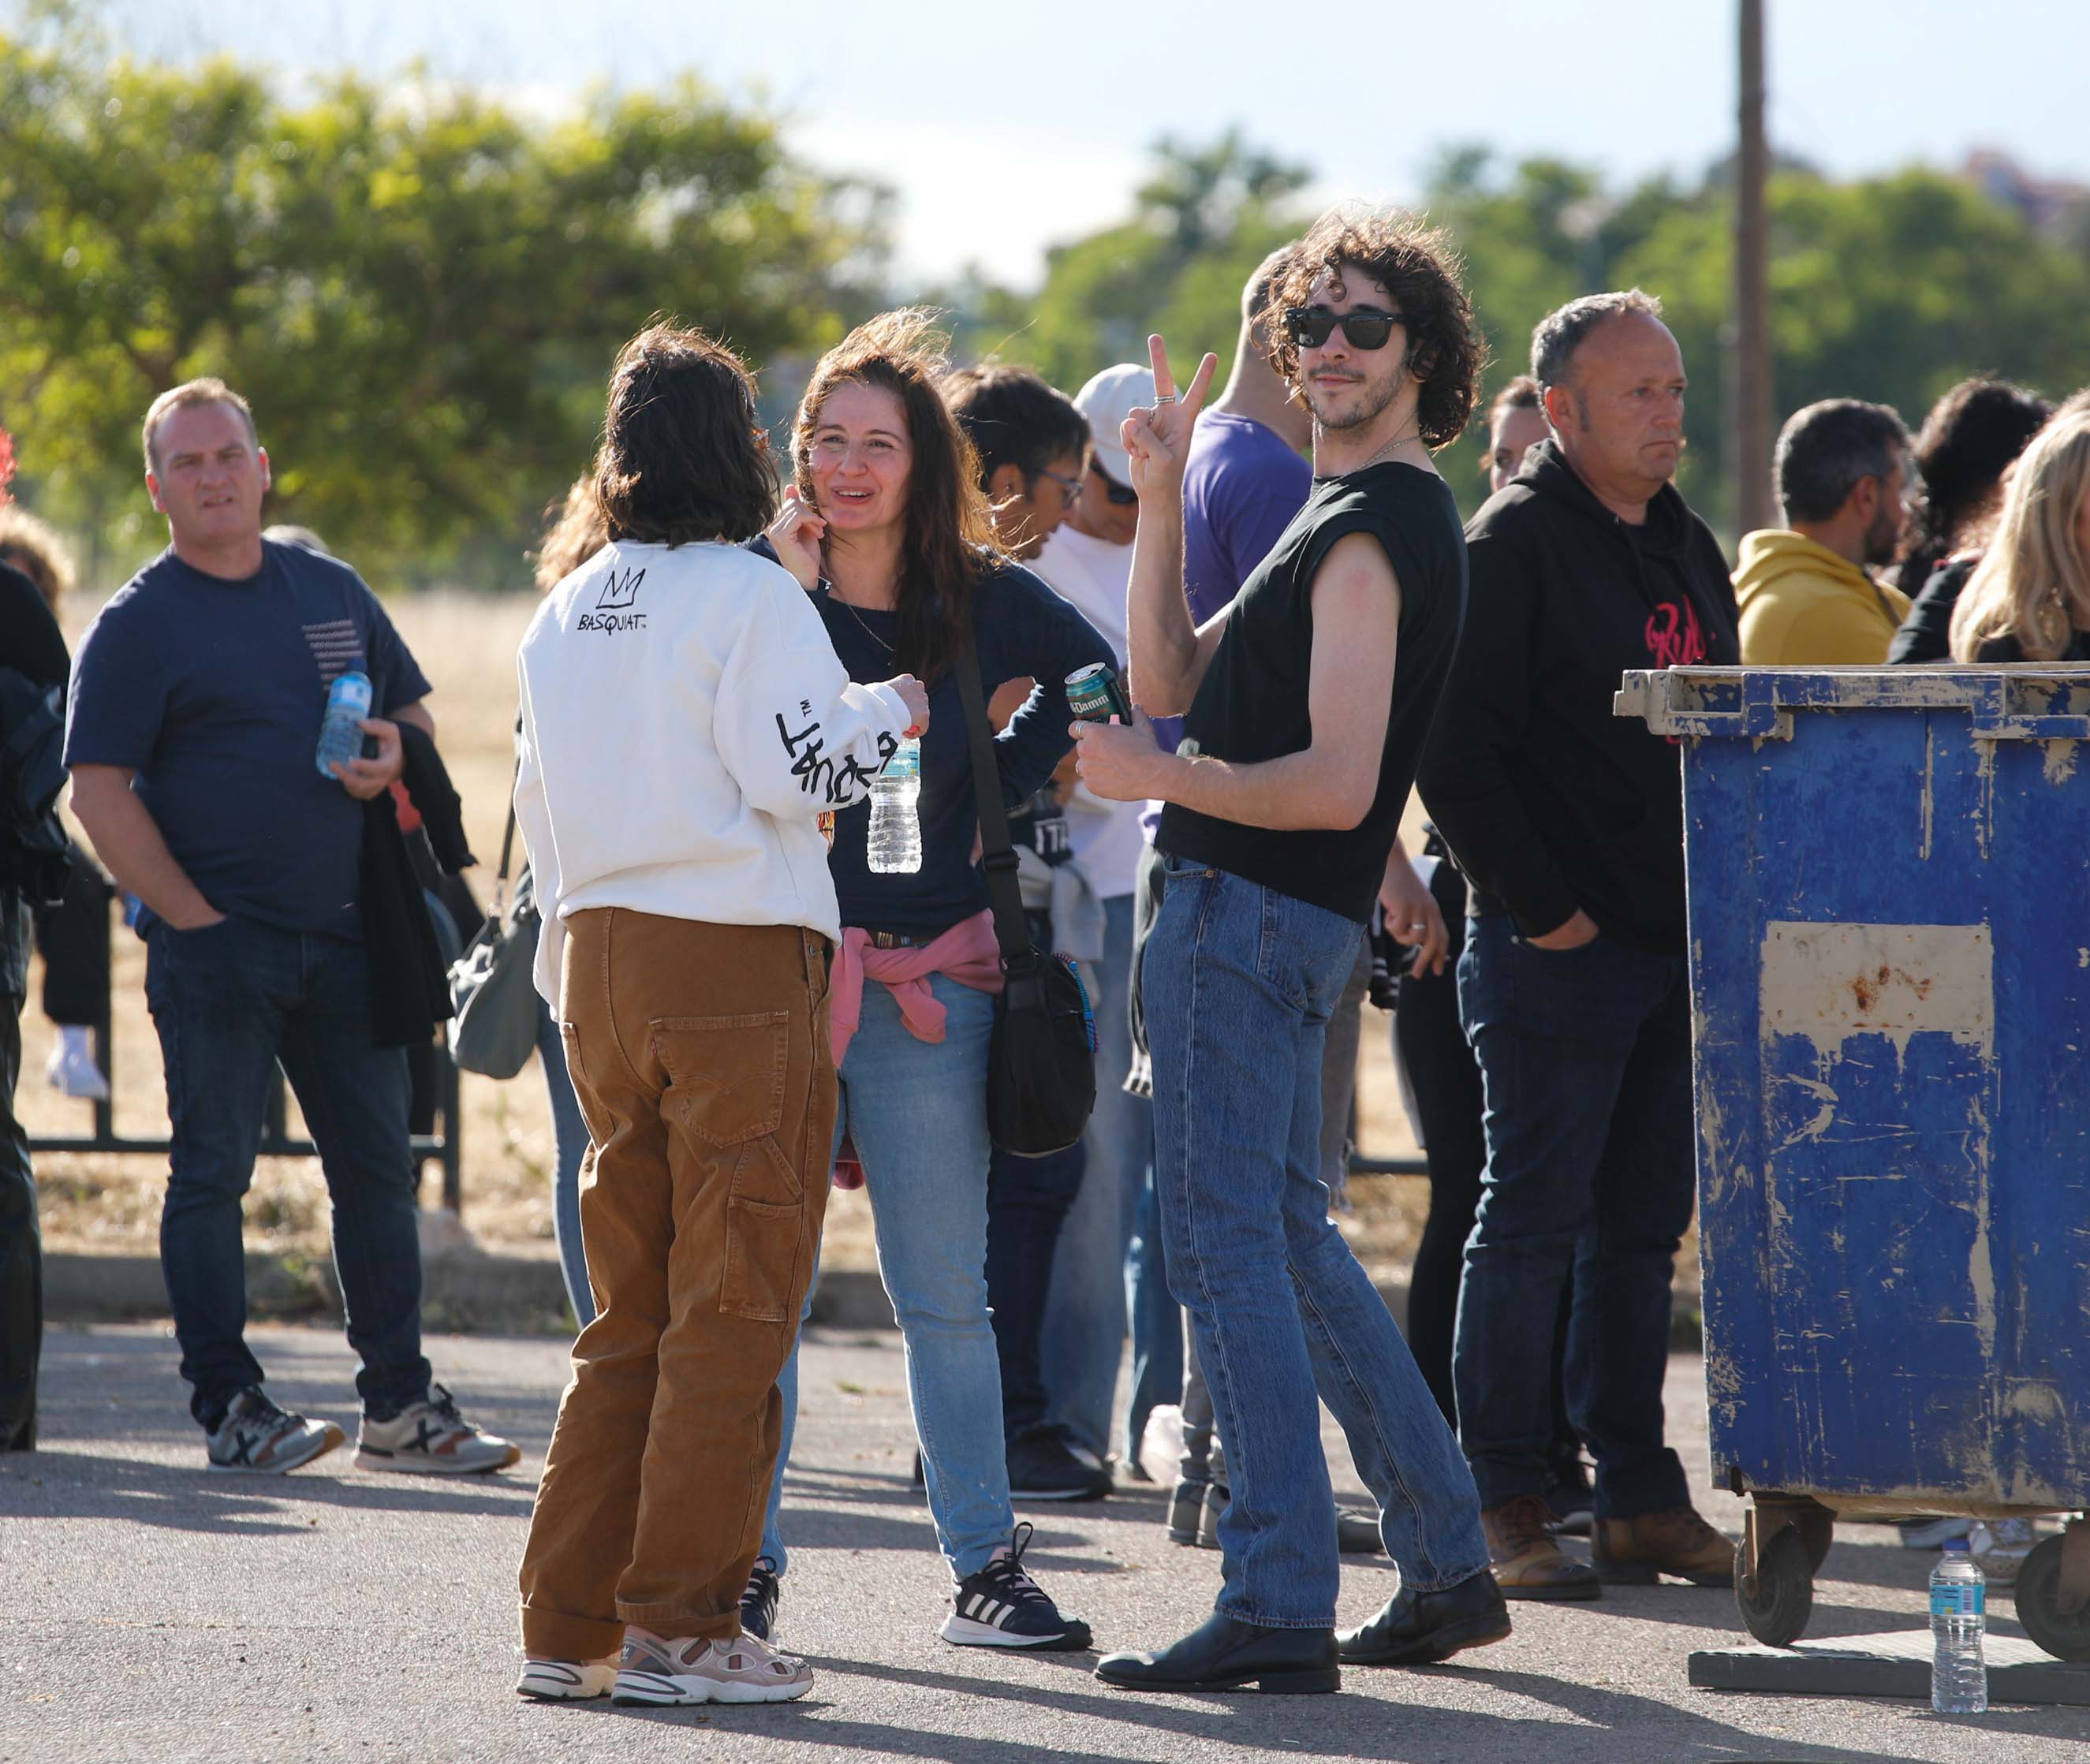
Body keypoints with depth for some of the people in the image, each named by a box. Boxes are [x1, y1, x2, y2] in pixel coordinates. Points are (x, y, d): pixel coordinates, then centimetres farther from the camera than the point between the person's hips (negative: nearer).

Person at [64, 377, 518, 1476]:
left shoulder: (333, 593, 13)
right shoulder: (138, 624, -4)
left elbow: (414, 712, 24)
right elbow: (100, 794, -9)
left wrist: (394, 756, 0)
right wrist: (195, 920, -14)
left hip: (341, 935, 5)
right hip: (214, 945, -5)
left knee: (377, 1170, 6)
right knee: (212, 1173, -3)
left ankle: (400, 1406, 13)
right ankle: (230, 1411, 1)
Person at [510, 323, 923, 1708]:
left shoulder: (565, 615, 13)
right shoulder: (751, 599, -9)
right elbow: (796, 773, -15)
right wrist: (889, 711, 3)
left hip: (601, 958, 7)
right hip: (735, 967, -7)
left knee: (631, 1309, 13)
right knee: (734, 1307, -3)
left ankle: (570, 1623, 9)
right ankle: (679, 1627, -5)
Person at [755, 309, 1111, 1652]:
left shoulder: (985, 601, 4)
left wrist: (1015, 792, 8)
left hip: (929, 982, 1)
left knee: (945, 1289, 3)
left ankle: (987, 1565, 9)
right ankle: (744, 1566, 5)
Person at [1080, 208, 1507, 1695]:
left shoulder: (1369, 534, -14)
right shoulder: (1366, 515, 19)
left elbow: (1336, 784, -22)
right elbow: (1172, 677, 18)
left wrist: (1156, 777, -20)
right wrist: (1162, 502, 10)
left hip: (1249, 911, -11)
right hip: (1258, 917, 11)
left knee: (1229, 1250, -10)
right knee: (1292, 1243, 18)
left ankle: (1280, 1610, -12)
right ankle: (1449, 1566, 23)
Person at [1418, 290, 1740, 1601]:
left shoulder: (1690, 549, 15)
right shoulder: (1514, 545, -9)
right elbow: (1457, 750, -14)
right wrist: (1537, 905, -16)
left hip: (1682, 946, 7)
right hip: (1558, 950, -7)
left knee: (1644, 1231, 10)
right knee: (1534, 1223, -3)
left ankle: (1639, 1494, 15)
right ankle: (1504, 1505, 1)